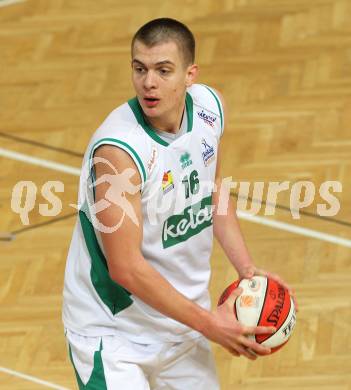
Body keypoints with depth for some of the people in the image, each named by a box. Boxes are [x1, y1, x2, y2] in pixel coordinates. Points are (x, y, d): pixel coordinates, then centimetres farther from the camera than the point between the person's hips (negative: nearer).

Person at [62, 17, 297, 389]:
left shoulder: (210, 107, -6)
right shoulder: (118, 149, -28)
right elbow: (126, 268, -26)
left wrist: (247, 269, 1)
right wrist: (207, 323, -20)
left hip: (180, 314, 7)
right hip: (112, 334, -7)